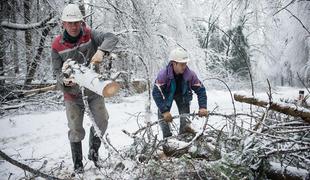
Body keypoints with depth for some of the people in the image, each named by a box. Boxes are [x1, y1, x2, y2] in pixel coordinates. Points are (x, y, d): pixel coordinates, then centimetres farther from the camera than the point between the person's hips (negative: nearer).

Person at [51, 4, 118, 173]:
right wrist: (64, 80, -29)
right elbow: (57, 70, -7)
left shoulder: (89, 35, -10)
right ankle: (77, 164, 23)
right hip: (72, 93, -1)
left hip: (93, 89, 1)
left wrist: (101, 51, -42)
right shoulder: (57, 45, -10)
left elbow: (112, 38, -23)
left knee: (101, 122, 5)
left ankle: (93, 152, 32)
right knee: (76, 130, 5)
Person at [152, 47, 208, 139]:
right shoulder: (163, 75, -39)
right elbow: (156, 93, -39)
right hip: (166, 94, -2)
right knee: (163, 115, -9)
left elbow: (200, 90, -23)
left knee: (185, 109, -17)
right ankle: (167, 136, 2)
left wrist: (203, 107, -36)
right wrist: (165, 111, -45)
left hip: (182, 94, 2)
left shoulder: (190, 74, -31)